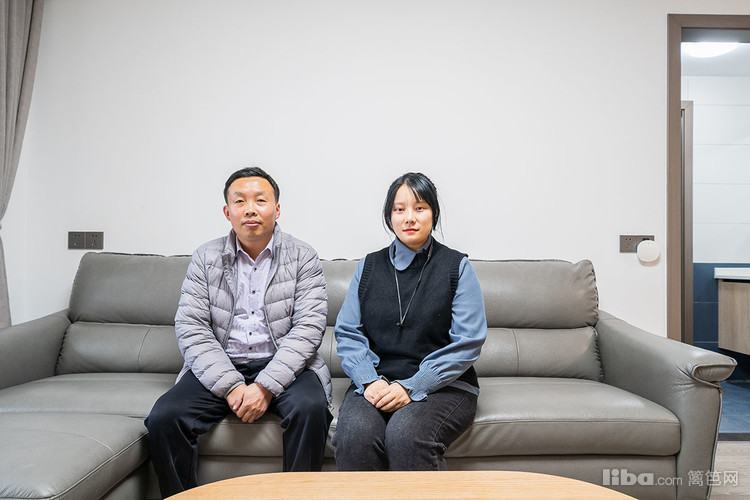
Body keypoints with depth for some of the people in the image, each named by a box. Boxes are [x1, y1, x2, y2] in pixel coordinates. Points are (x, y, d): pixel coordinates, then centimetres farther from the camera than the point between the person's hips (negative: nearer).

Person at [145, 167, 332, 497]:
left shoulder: (303, 258, 2)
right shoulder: (206, 259, 7)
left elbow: (308, 328, -8)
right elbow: (190, 328, -2)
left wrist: (266, 386, -19)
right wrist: (231, 385, -16)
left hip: (283, 367, -1)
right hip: (219, 370, 2)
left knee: (311, 408, -30)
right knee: (163, 417, -21)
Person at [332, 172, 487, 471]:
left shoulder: (457, 267, 4)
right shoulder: (368, 266, 14)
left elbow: (468, 342, -5)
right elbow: (347, 333, 8)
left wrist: (411, 387, -14)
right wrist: (370, 380, -11)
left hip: (442, 386, -2)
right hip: (375, 382, 2)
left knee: (405, 433, -32)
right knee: (355, 434, -28)